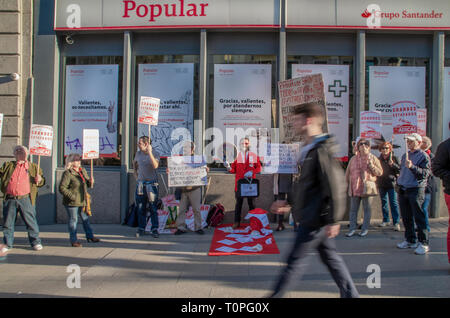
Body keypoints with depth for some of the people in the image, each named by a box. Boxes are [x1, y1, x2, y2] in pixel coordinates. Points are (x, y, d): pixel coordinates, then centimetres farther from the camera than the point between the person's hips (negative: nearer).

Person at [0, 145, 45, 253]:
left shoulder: (34, 167, 12)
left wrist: (39, 180, -7)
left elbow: (42, 181, 14)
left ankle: (36, 242, 13)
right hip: (10, 200, 1)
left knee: (31, 222, 2)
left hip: (26, 199, -1)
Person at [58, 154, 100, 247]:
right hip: (72, 202, -7)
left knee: (85, 219, 16)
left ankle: (90, 236, 28)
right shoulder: (67, 173, -13)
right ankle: (74, 240, 13)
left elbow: (87, 184, 19)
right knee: (73, 220, 2)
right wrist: (72, 196, -22)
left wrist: (90, 182, -4)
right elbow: (62, 188, -17)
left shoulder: (83, 171, 10)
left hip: (82, 201, 7)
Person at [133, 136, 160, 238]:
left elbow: (155, 166, -26)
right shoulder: (138, 153, 7)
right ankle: (141, 229, 18)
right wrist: (135, 172, 19)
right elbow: (134, 163, 29)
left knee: (153, 208, -1)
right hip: (140, 183, 4)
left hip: (151, 183, -4)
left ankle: (155, 229, 6)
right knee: (140, 208, 8)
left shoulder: (155, 153, -7)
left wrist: (149, 152, -27)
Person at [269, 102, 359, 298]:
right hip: (314, 218, 10)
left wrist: (333, 220, -21)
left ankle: (275, 296, 14)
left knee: (295, 261, 2)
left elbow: (335, 186, -22)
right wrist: (288, 202, 21)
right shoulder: (310, 149, 13)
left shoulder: (321, 151, -18)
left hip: (315, 218, -10)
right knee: (330, 257, 16)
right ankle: (350, 294, 26)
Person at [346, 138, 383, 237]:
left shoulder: (373, 158, 5)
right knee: (353, 209, 5)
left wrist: (371, 165, -14)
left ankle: (365, 228, 14)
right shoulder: (353, 159, 12)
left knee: (367, 209, 4)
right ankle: (352, 228, 13)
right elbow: (348, 172, 18)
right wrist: (349, 183, 13)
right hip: (355, 188, 3)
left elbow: (380, 172, -2)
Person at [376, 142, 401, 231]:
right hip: (381, 184, 4)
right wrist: (377, 181, 6)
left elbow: (399, 170, -7)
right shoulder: (378, 159, 11)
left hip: (392, 183, -4)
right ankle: (385, 220, 22)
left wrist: (393, 164, -21)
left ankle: (396, 222, -5)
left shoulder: (394, 158, 0)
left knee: (394, 203, -7)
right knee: (384, 203, 12)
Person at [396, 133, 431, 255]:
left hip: (416, 190, -7)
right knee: (406, 217, 10)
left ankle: (424, 243, -1)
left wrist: (412, 167, -25)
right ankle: (410, 240, 20)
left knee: (419, 217, -6)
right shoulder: (405, 155, 18)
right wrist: (399, 182, 18)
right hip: (403, 190, 7)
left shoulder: (423, 156, -4)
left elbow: (425, 173, -15)